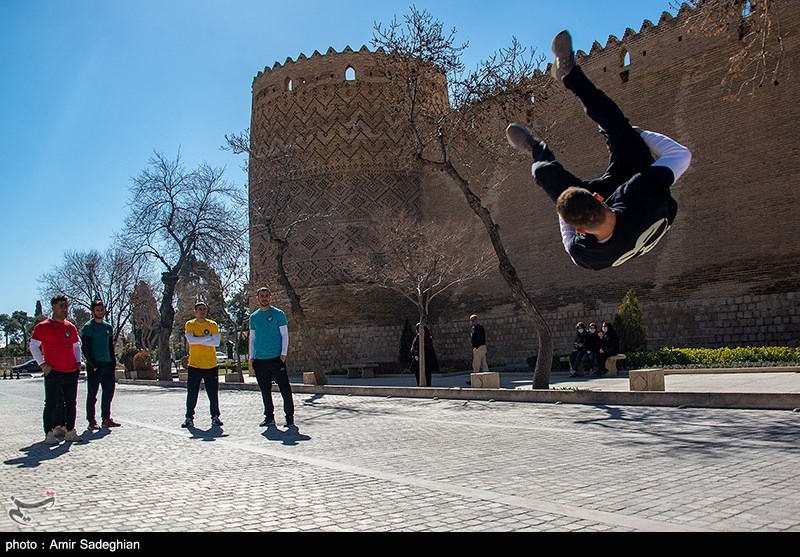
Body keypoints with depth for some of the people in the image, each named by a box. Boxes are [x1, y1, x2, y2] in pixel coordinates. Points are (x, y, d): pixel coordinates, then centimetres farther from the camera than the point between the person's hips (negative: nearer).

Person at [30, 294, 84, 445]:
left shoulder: (71, 327, 12)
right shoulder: (43, 326, -4)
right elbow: (34, 345, -4)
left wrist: (78, 362, 11)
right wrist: (43, 364, -10)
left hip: (72, 372, 6)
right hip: (53, 372, -6)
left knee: (71, 403, 9)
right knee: (51, 403, -3)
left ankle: (70, 432, 17)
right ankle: (49, 434, 4)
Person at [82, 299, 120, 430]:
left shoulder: (108, 326, 14)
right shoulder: (88, 327, -4)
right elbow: (85, 348, -9)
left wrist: (113, 362, 11)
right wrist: (93, 364, -15)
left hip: (108, 364, 6)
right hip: (94, 366, -6)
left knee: (109, 391, 9)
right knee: (92, 394, 0)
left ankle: (106, 419, 17)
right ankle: (91, 421, 5)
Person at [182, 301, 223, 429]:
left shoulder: (212, 324, 6)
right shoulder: (190, 324, 3)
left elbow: (216, 342, -7)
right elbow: (190, 340, -14)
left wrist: (198, 341, -10)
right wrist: (208, 338, -11)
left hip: (211, 365, 1)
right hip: (194, 365, -1)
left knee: (213, 394, 2)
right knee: (192, 393, 1)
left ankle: (215, 417, 13)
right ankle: (189, 418, 13)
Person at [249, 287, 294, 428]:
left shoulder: (278, 314, 1)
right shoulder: (254, 317, 13)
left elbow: (284, 335, 0)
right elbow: (252, 338, 17)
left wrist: (283, 354, -10)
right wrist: (251, 357, 10)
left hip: (276, 358, -4)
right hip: (259, 359, 4)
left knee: (285, 388, -4)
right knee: (265, 390, 9)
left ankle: (289, 416, 4)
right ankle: (269, 417, 18)